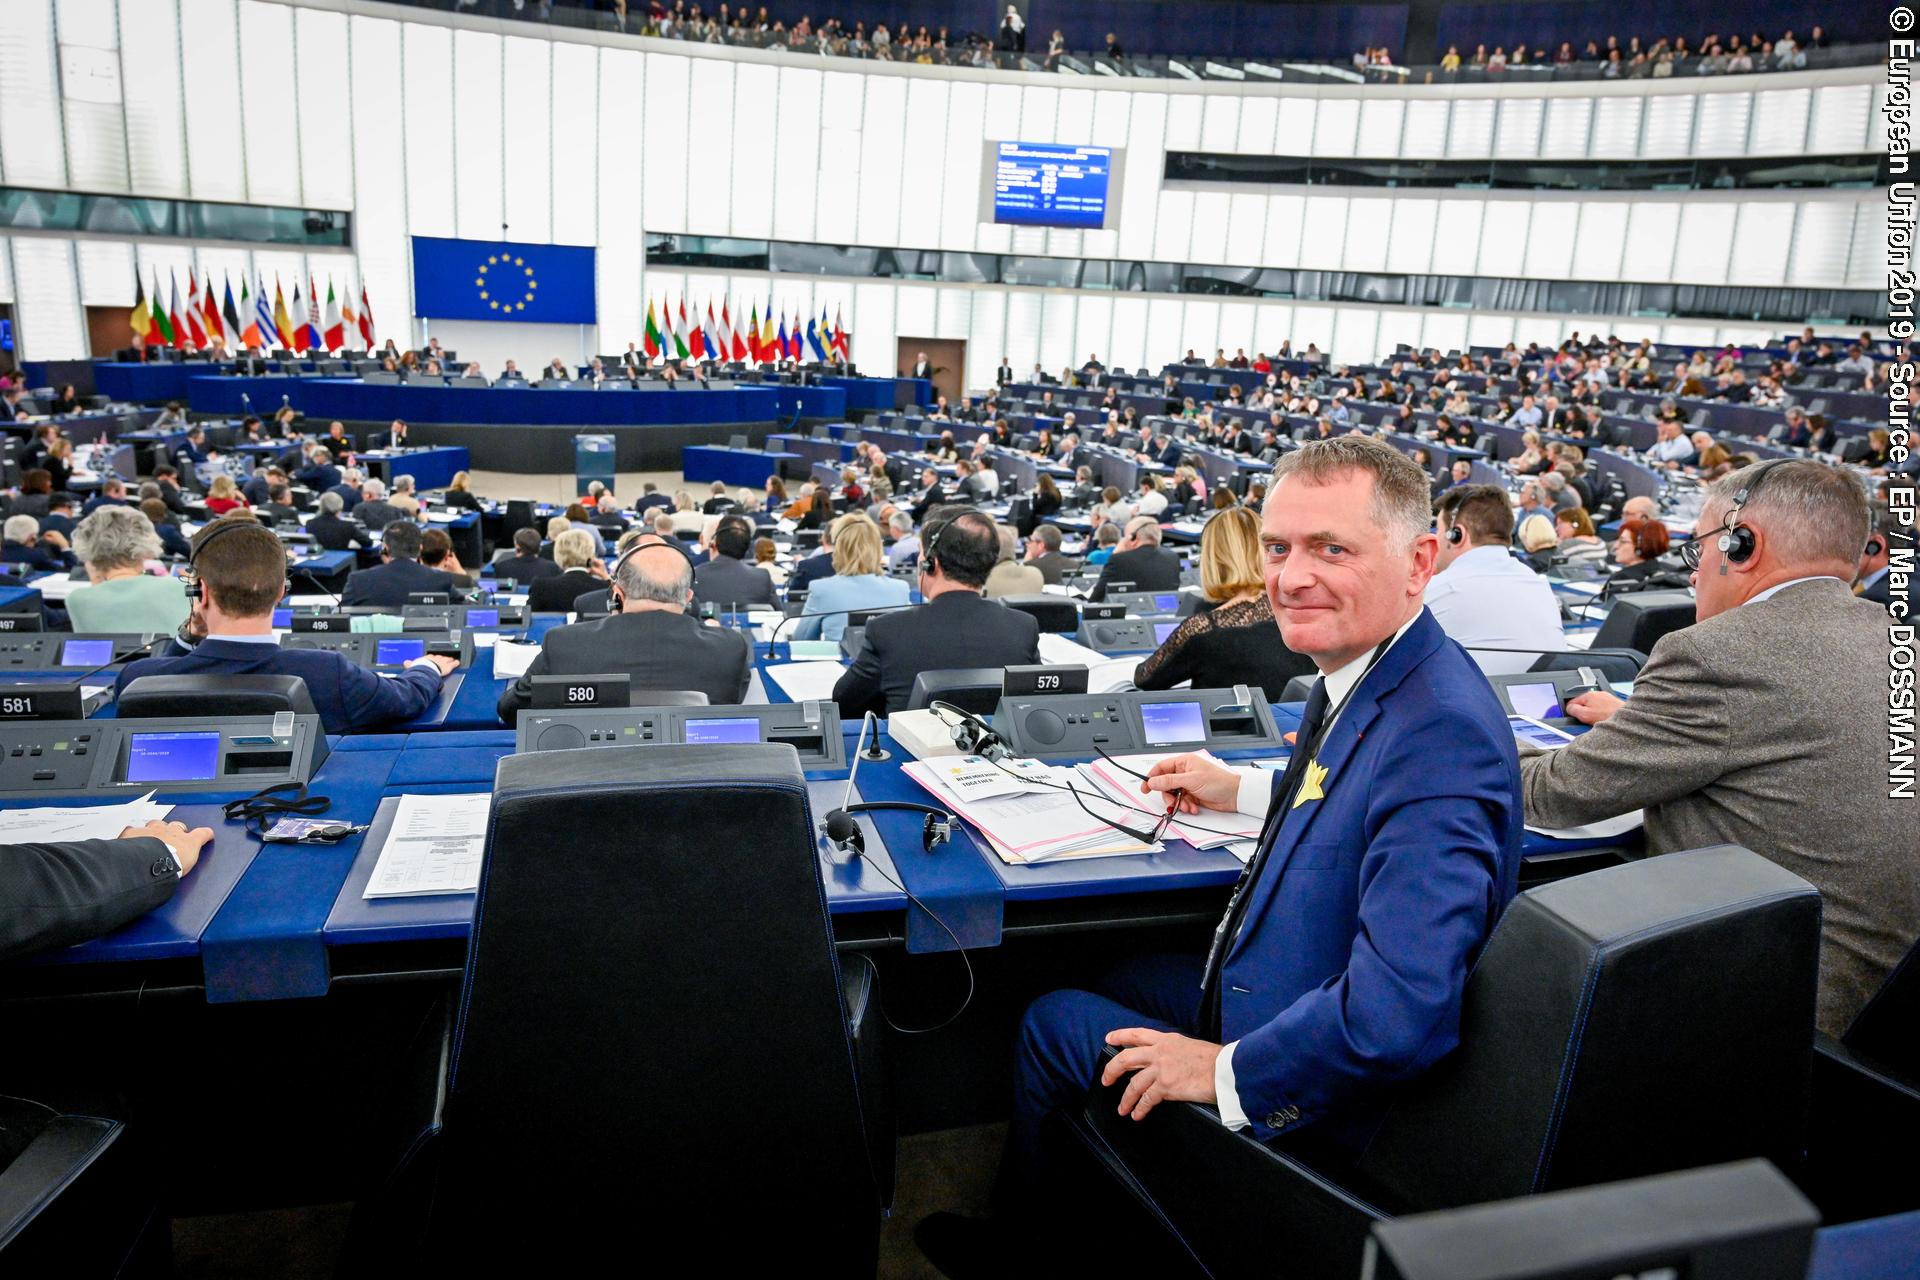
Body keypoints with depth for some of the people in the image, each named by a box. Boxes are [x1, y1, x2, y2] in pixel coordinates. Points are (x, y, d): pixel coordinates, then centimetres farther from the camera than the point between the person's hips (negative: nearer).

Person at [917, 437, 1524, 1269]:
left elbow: (1398, 1012, -39)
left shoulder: (1437, 733, -35)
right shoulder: (1365, 673, -4)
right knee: (1101, 977, 26)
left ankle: (1010, 1244, 37)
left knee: (1053, 1021, 6)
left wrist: (1226, 1070, -27)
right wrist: (1241, 792, 14)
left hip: (1317, 1114, -9)